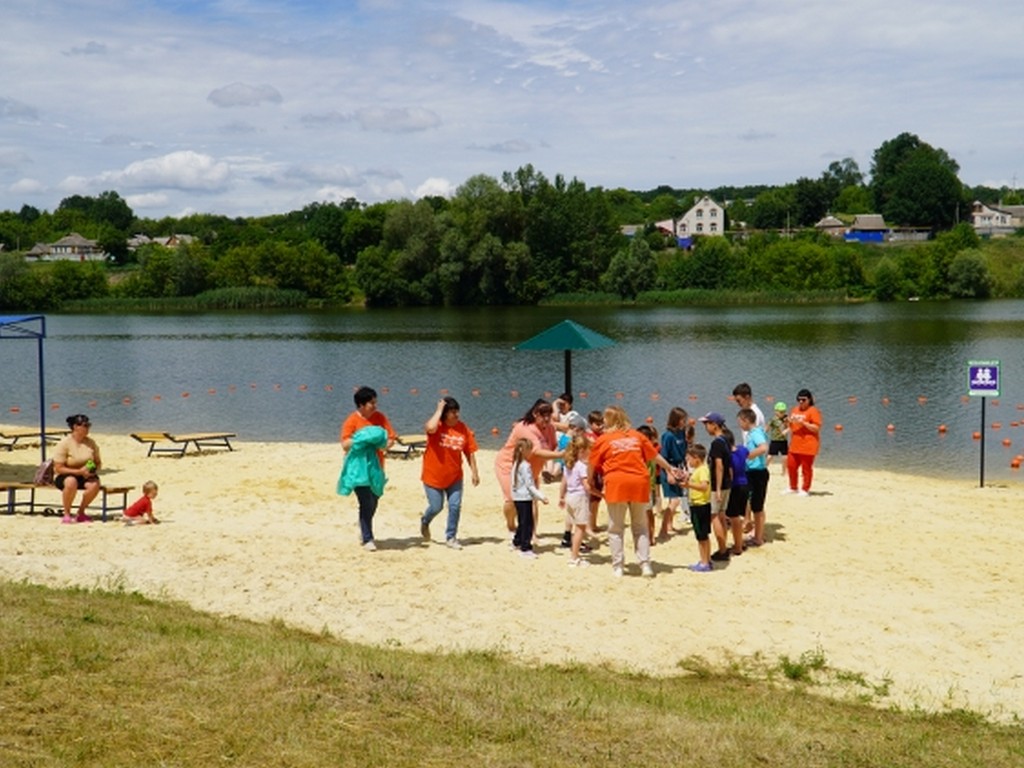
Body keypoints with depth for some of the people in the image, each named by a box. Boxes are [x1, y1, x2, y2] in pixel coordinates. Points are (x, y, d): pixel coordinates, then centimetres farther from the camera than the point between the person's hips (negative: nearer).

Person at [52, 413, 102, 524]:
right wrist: (79, 471, -24)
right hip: (64, 476, -4)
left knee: (95, 484, -31)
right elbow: (58, 468, -14)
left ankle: (81, 513, -10)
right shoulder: (64, 444, -11)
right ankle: (66, 514, -22)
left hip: (85, 476, 4)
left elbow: (98, 462, 12)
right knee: (71, 482, -40)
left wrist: (95, 470, -12)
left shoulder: (91, 443, 4)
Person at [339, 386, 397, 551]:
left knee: (373, 502, 14)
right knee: (366, 503, -9)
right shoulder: (352, 421, -10)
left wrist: (386, 443, -19)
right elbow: (345, 445, -16)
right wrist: (364, 438, -25)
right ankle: (367, 539, 1)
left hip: (375, 466, 5)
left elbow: (391, 437, 3)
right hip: (359, 467, -5)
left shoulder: (380, 417, 3)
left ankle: (364, 530, 37)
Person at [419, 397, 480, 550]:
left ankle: (451, 537, 14)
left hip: (454, 477, 3)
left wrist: (474, 472, 1)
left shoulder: (463, 429, -4)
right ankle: (425, 522, 40)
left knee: (455, 506, -2)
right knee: (436, 507, 6)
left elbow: (470, 452, 2)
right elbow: (430, 428, -40)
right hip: (433, 476, -3)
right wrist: (439, 409, -28)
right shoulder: (437, 426, -14)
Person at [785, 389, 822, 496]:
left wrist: (803, 422, -21)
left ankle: (805, 490, 8)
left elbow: (816, 428, -14)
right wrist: (789, 422, 4)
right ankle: (793, 488, 23)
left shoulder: (813, 411, -7)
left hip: (808, 445, -7)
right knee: (791, 466, 8)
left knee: (806, 468, -2)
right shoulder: (795, 410, 16)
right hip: (795, 445, 7)